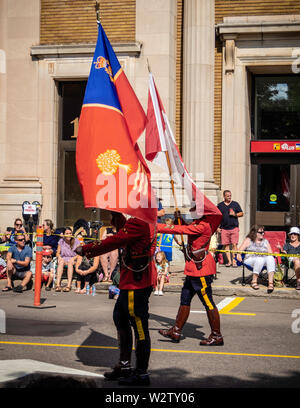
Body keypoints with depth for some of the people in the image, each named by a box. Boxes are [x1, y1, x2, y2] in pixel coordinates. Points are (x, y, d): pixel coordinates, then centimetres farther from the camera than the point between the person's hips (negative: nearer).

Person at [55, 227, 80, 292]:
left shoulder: (76, 241, 2)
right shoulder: (61, 241, 7)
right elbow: (58, 253, 11)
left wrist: (73, 258, -18)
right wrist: (59, 257, -11)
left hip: (73, 259, -1)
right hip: (63, 258, 2)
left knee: (70, 262, -37)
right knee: (61, 262, -34)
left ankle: (69, 285, -45)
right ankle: (58, 284, -44)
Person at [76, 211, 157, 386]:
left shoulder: (138, 223, -19)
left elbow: (114, 242, -20)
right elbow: (124, 231, 26)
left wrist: (85, 250, -10)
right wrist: (117, 215, 12)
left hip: (136, 282, -11)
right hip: (133, 281, 11)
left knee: (139, 326, -4)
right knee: (120, 318, 19)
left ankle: (142, 373, 4)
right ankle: (124, 366, 29)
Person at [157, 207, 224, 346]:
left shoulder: (202, 226, -20)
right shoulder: (197, 223, 10)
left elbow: (180, 230, -22)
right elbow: (187, 229, 28)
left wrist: (157, 227, -17)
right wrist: (180, 219, 9)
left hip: (201, 269, -10)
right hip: (193, 268, 10)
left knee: (208, 303, -3)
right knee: (185, 299, 14)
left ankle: (217, 336, 5)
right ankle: (176, 332, 22)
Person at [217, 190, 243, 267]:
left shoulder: (235, 204, 10)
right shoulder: (220, 205, 11)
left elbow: (241, 213, 12)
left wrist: (235, 214, -8)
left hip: (234, 228, -1)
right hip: (224, 228, 1)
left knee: (234, 244, -7)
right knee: (226, 245, -1)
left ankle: (234, 261, -4)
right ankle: (229, 261, 4)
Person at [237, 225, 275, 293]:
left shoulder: (265, 241, 22)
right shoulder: (248, 240, 11)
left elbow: (270, 253, 17)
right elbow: (240, 250, 2)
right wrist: (238, 255, -21)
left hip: (263, 260, 3)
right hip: (250, 260, -3)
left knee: (270, 258, -31)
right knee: (260, 259, -38)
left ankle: (271, 283, -43)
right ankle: (254, 282, -24)